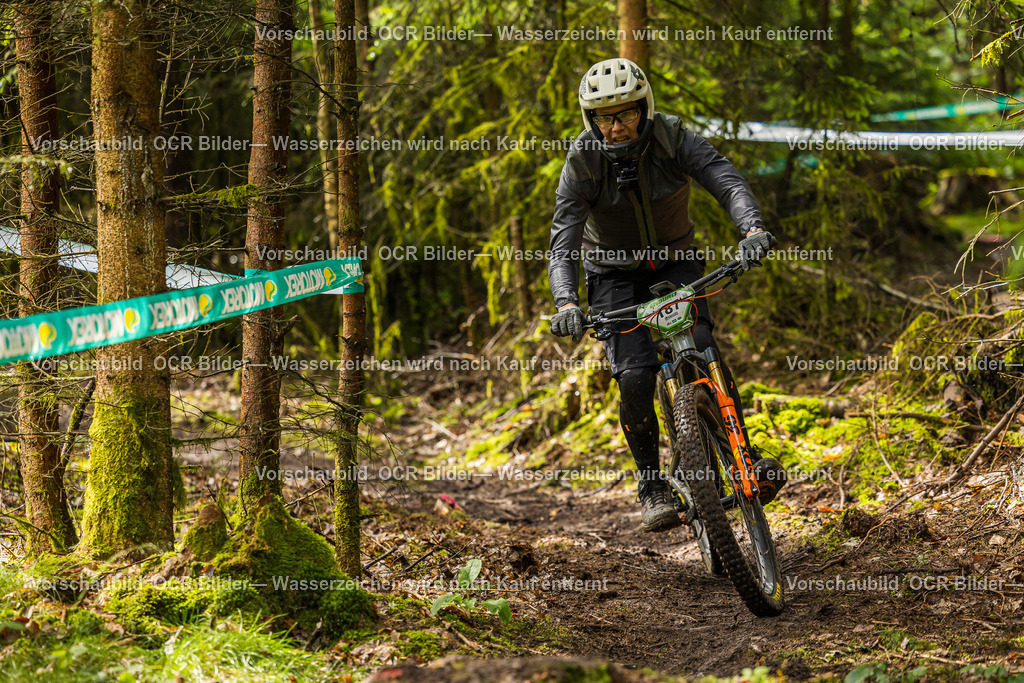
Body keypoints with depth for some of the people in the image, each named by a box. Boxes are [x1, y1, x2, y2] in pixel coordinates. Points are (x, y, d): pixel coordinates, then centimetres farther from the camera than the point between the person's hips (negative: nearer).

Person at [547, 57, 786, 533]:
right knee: (636, 377, -18)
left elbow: (726, 180, -31)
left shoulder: (672, 138, -19)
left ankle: (745, 458, -11)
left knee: (704, 352, -23)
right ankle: (652, 488, -2)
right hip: (615, 275, -1)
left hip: (675, 263, 1)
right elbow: (563, 243, -27)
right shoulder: (582, 162, -20)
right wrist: (566, 303, -45)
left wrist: (753, 228, -52)